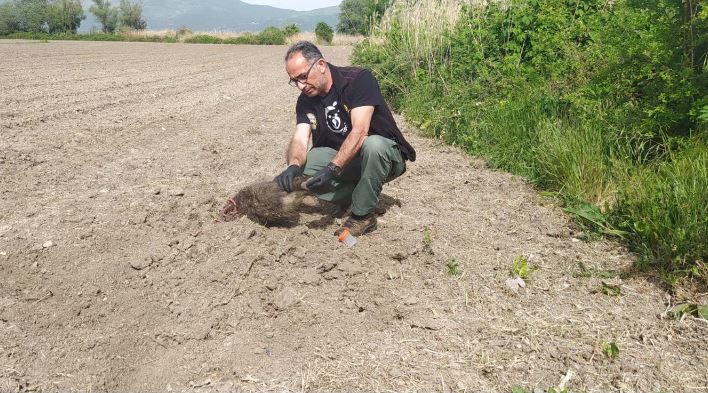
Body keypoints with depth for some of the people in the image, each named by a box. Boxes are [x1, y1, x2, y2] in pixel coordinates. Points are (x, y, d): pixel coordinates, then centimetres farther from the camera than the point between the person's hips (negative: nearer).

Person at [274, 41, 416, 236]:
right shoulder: (306, 100, -1)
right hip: (341, 160, 5)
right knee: (301, 165, -17)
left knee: (373, 145, -40)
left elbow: (359, 131, -30)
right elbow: (299, 139, -13)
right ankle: (362, 193, -4)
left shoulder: (359, 79, -19)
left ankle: (363, 215, -20)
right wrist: (293, 165, -36)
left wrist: (332, 169, -40)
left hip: (387, 155, -5)